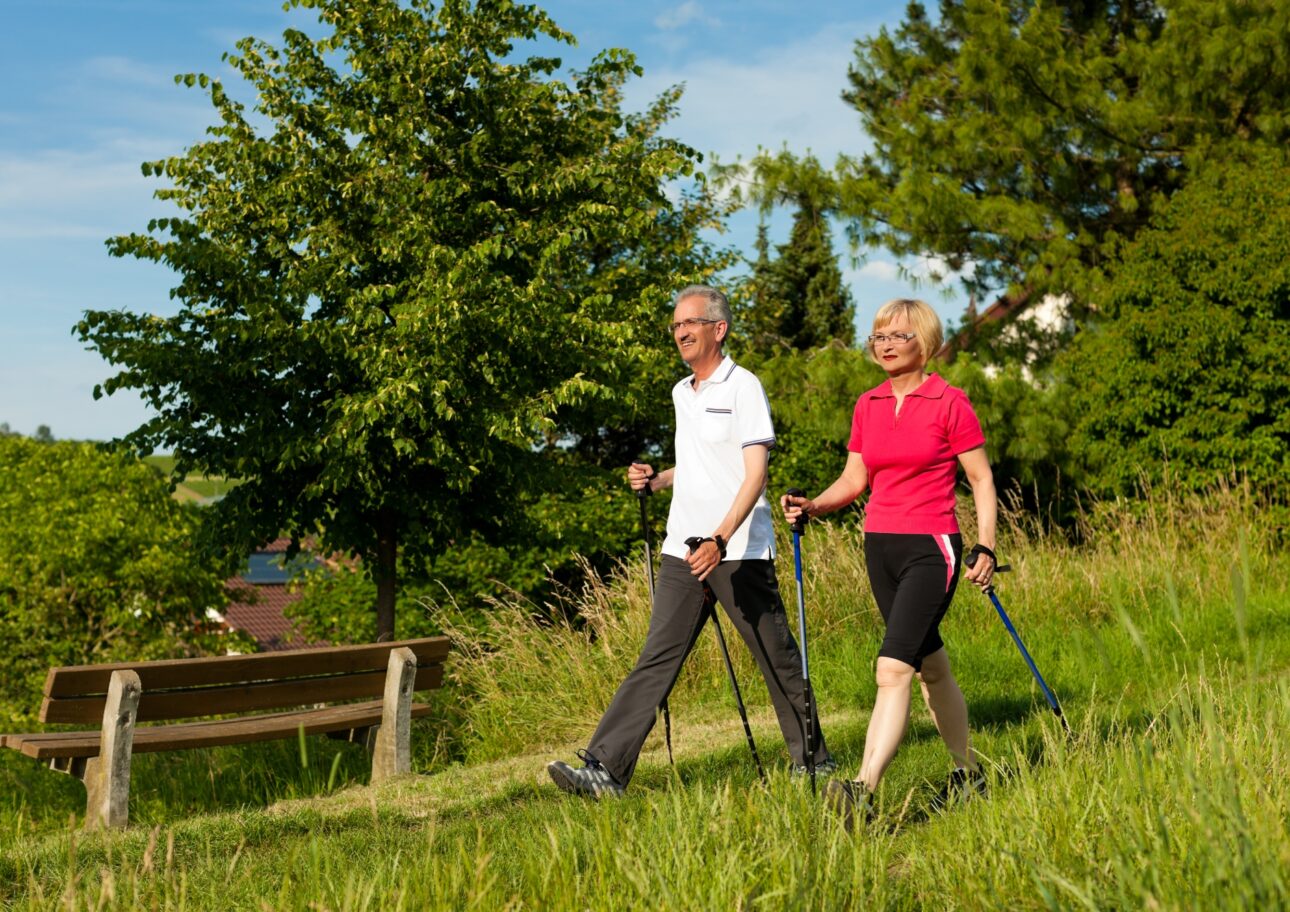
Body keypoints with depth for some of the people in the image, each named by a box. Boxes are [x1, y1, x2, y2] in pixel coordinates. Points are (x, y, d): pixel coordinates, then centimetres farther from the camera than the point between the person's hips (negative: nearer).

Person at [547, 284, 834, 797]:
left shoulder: (742, 387, -6)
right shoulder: (681, 393, 17)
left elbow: (755, 473, -14)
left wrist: (720, 539, -25)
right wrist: (656, 480, 10)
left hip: (740, 551, -6)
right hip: (682, 550, 7)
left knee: (777, 658, 4)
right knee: (656, 658, 0)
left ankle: (813, 761, 20)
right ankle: (606, 768, -6)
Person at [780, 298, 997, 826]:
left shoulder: (950, 403, -6)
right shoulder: (867, 406, 10)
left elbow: (982, 479, -3)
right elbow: (854, 479, 13)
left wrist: (985, 548, -10)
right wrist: (812, 506, -4)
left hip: (931, 548, -6)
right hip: (880, 545, 7)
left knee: (893, 668, -18)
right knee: (931, 667, 17)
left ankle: (864, 790, -24)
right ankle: (968, 774, 32)